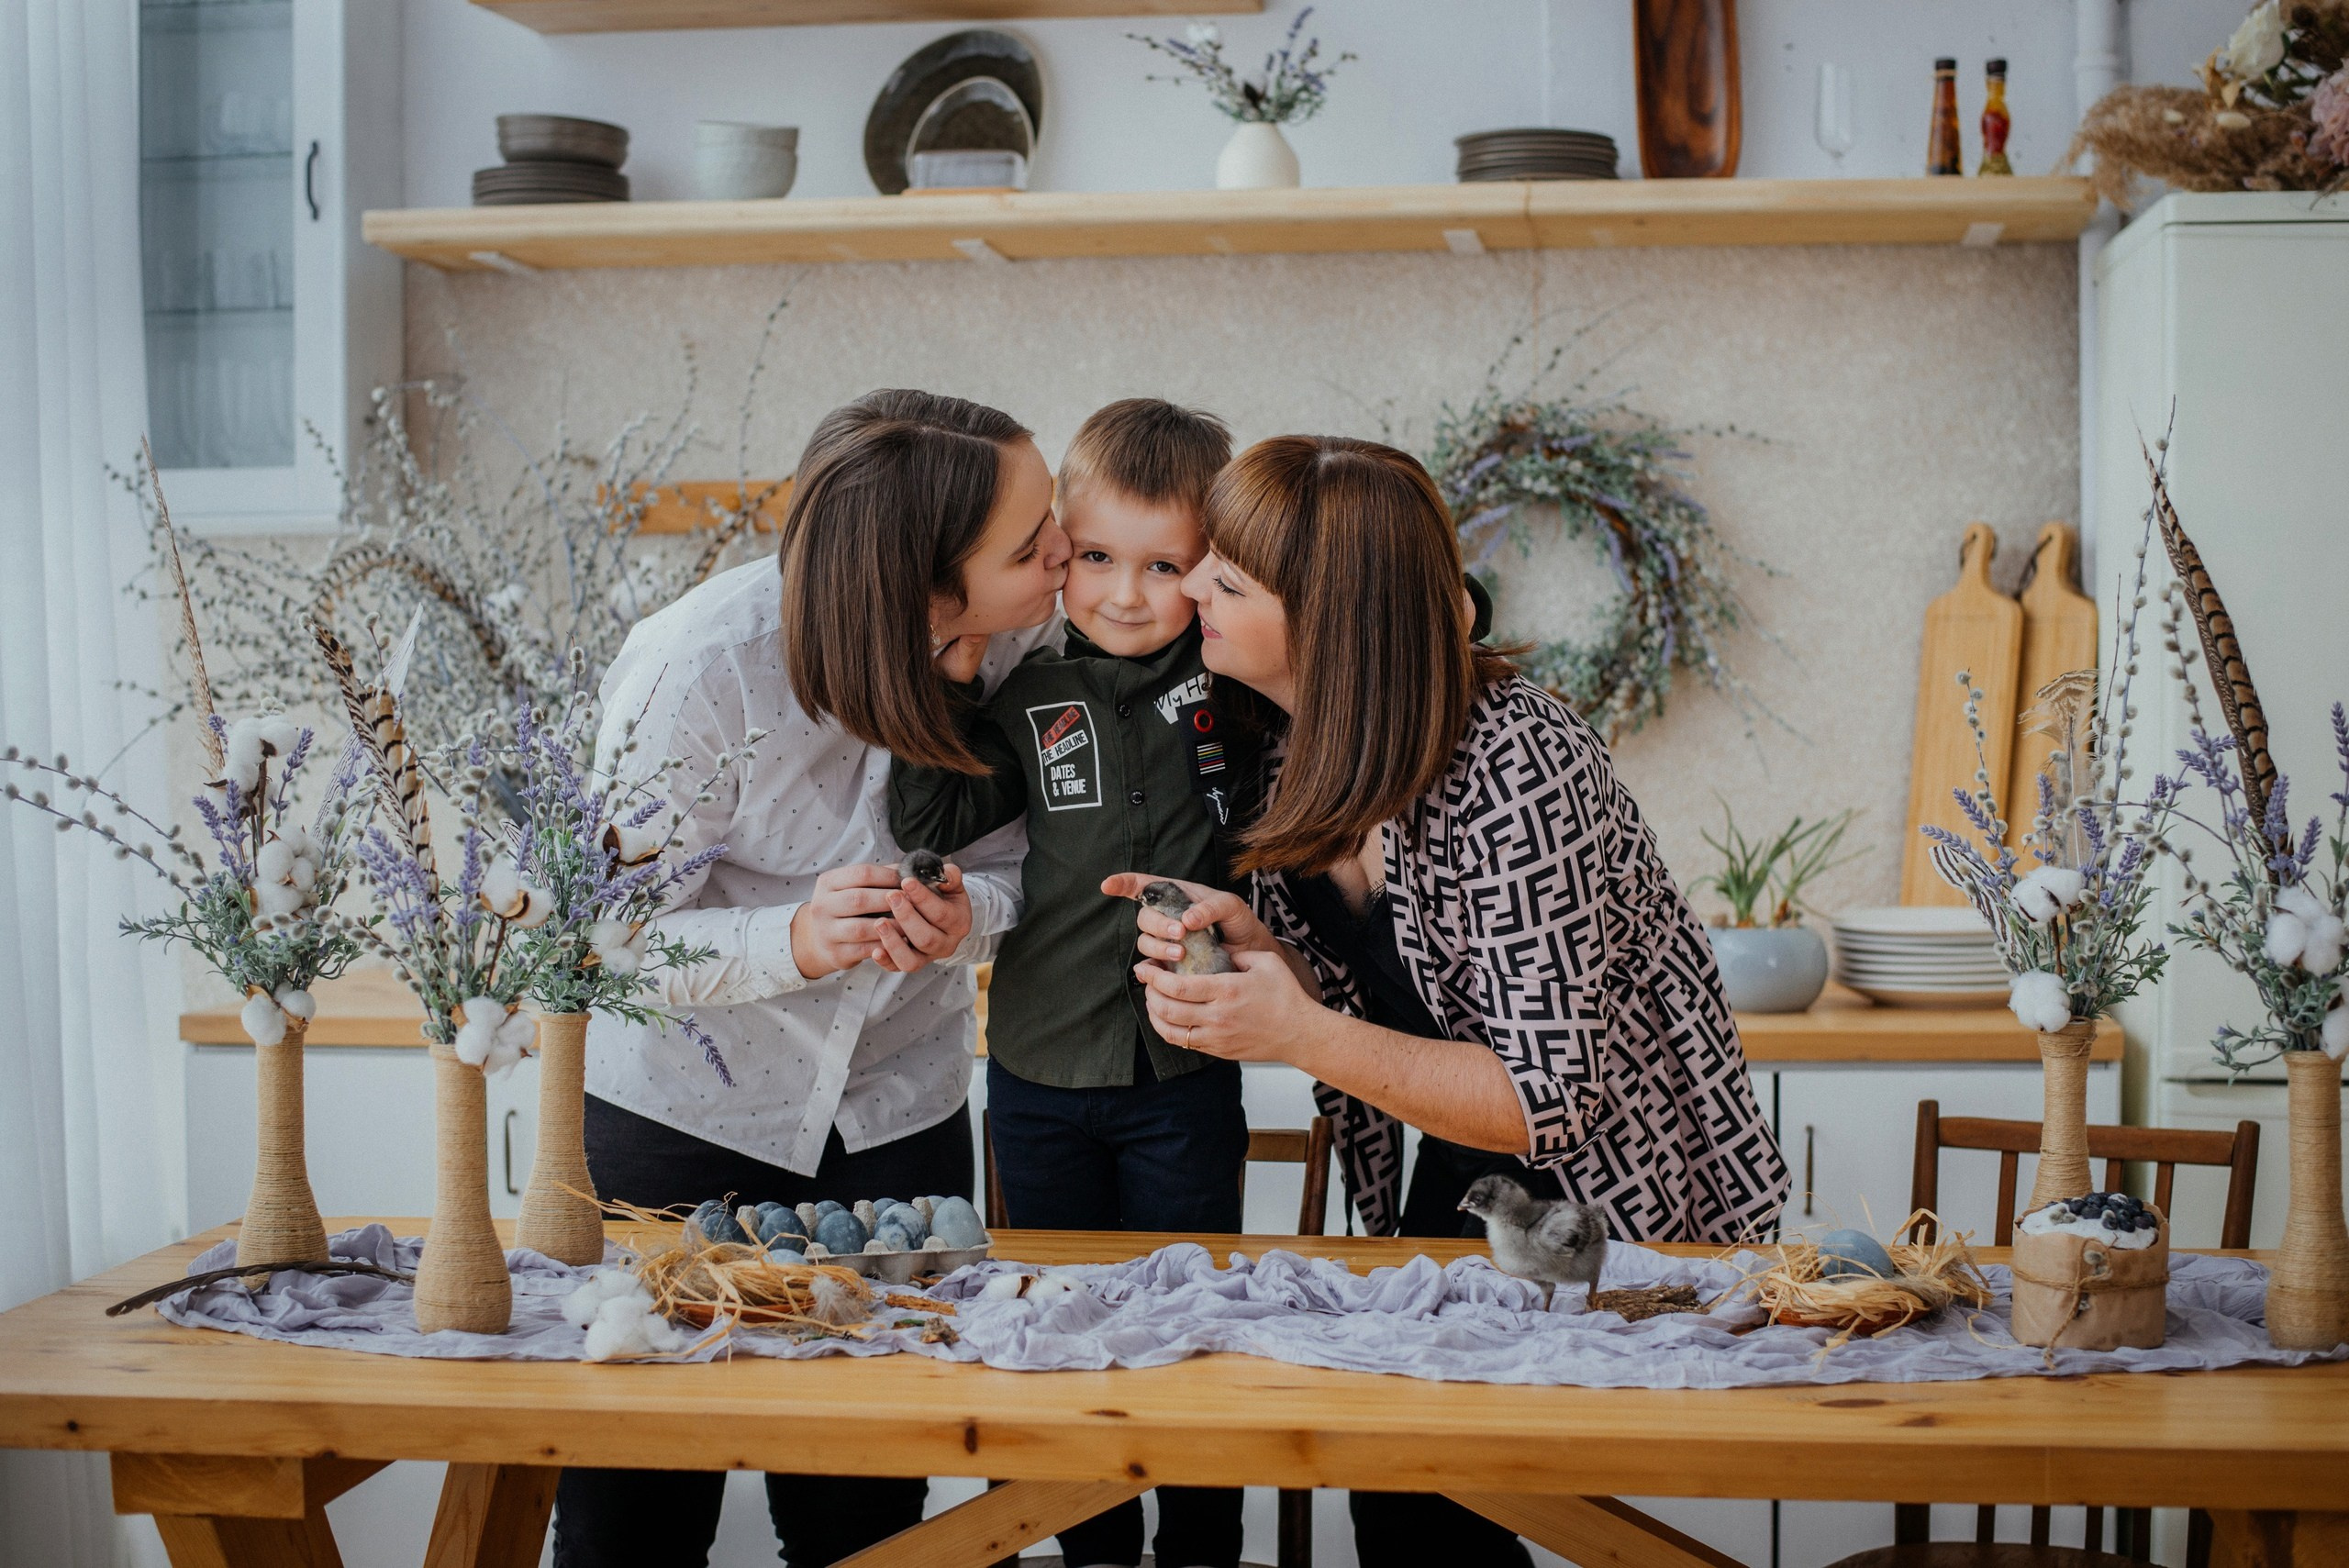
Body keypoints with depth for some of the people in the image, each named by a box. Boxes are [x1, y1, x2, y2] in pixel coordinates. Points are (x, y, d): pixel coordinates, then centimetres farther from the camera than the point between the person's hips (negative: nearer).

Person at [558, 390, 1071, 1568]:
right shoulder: (699, 667, -27)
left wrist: (968, 914, -26)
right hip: (677, 1106, -3)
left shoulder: (1028, 636, -15)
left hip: (897, 1106, 3)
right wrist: (796, 942, -38)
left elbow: (1017, 852, -2)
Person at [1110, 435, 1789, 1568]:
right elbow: (1352, 984, 3)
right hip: (1452, 1178, 7)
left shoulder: (1510, 769, -30)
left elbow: (1550, 1100, -29)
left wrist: (1305, 1038, -38)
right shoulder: (1317, 740, -6)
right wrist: (1250, 944, -18)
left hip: (1606, 1190, -7)